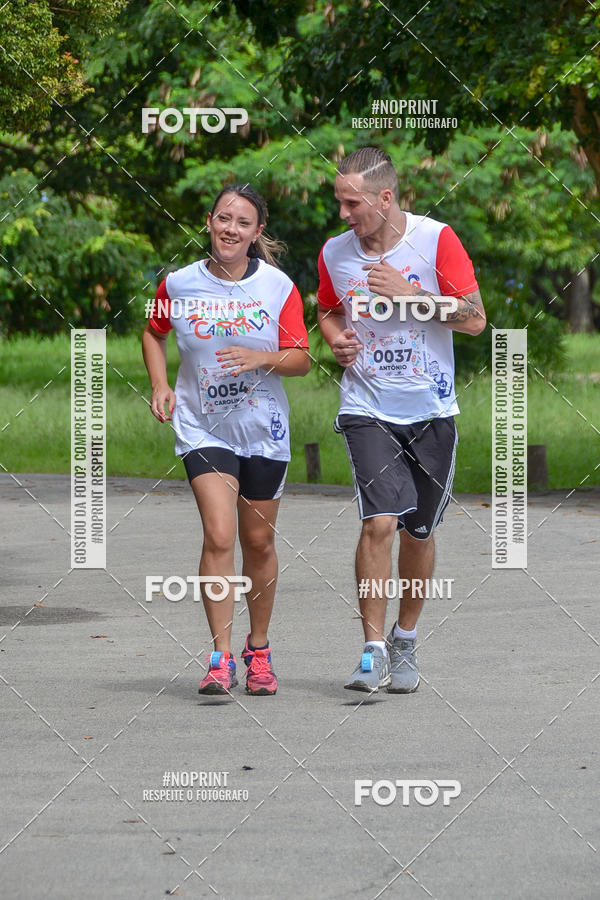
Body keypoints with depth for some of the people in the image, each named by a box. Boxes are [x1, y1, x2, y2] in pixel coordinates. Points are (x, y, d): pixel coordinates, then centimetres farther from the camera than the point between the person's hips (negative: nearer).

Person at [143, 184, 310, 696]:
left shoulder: (278, 287, -4)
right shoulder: (179, 285, -2)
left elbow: (302, 360, -3)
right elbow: (154, 333, 17)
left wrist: (262, 358, -22)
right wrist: (160, 385, 2)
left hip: (263, 430, 1)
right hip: (203, 428, -1)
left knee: (258, 542, 10)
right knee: (219, 536, -16)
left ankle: (259, 651, 28)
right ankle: (221, 659, -13)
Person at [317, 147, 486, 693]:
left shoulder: (436, 239, -8)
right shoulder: (335, 253, 0)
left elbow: (475, 319, -8)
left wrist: (409, 293, -17)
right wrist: (336, 338, -3)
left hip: (431, 411, 0)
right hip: (367, 411, 0)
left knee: (418, 531, 9)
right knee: (379, 521, -17)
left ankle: (405, 644, 28)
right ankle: (373, 652, -12)